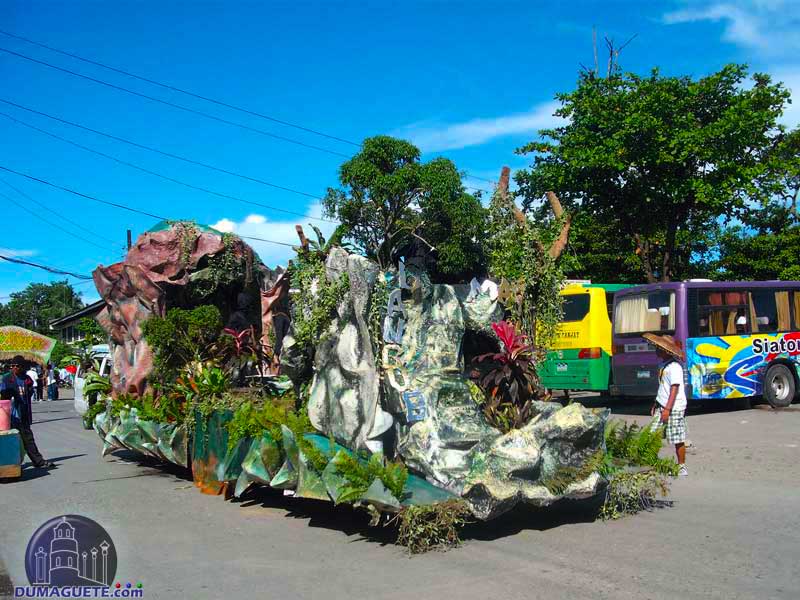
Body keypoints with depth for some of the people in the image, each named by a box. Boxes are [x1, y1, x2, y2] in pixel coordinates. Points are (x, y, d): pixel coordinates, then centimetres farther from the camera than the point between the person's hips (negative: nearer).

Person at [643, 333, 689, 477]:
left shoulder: (674, 367, -15)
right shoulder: (664, 365, 14)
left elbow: (674, 388, -20)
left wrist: (667, 408, -23)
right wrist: (656, 404, 24)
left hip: (674, 408, -9)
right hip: (662, 406, 9)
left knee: (678, 439, 1)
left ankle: (682, 466, 13)